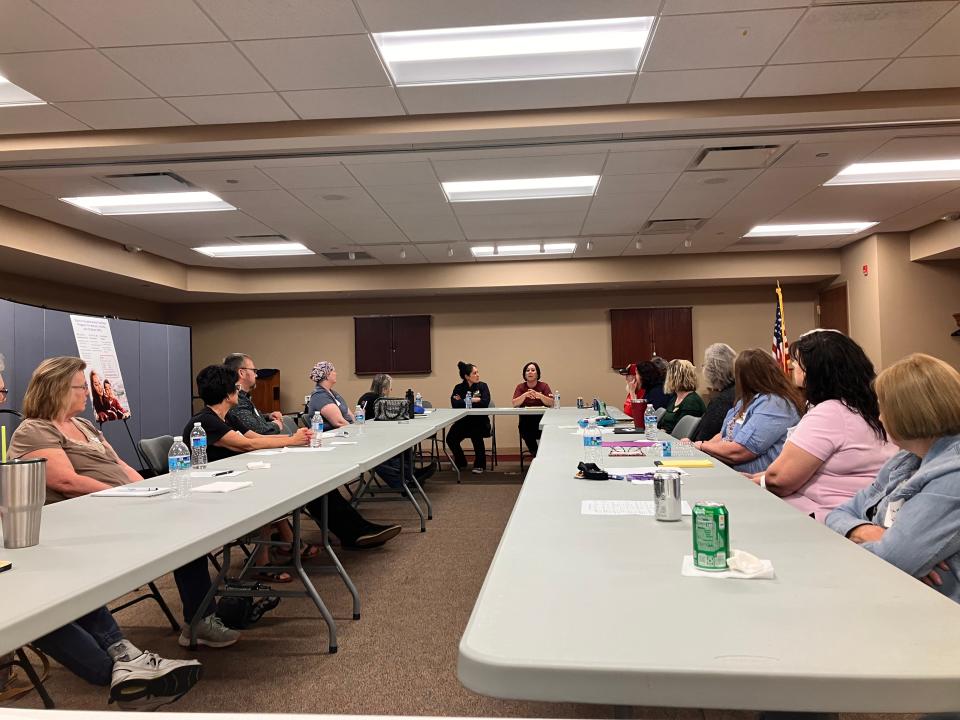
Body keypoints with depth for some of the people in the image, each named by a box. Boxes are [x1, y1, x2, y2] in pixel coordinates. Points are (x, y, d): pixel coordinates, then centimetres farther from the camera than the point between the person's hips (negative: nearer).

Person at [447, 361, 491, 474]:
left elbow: (485, 403, -16)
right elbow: (454, 404, -13)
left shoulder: (482, 386, 2)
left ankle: (479, 465, -11)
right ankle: (461, 463, 10)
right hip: (463, 421, 2)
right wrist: (473, 400, -13)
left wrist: (463, 401, -10)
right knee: (451, 438, -19)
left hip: (479, 421, -2)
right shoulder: (459, 388, 4)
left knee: (476, 434, -33)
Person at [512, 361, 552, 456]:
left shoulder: (544, 386, 5)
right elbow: (514, 404, -6)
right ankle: (536, 455, -7)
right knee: (526, 434, -29)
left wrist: (539, 395, -24)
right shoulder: (520, 387, 7)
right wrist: (525, 395, -22)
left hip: (541, 417, 0)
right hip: (525, 419, 1)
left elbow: (551, 403, -8)